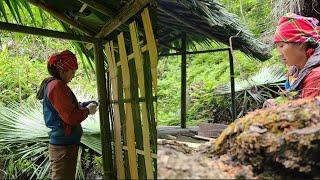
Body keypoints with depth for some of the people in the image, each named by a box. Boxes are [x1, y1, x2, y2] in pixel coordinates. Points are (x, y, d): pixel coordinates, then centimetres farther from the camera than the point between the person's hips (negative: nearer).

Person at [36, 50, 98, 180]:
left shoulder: (50, 85, 13)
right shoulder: (57, 85, -17)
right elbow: (71, 117, -23)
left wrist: (83, 105, 8)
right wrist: (87, 110, -6)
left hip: (61, 143, 10)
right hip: (64, 145, -10)